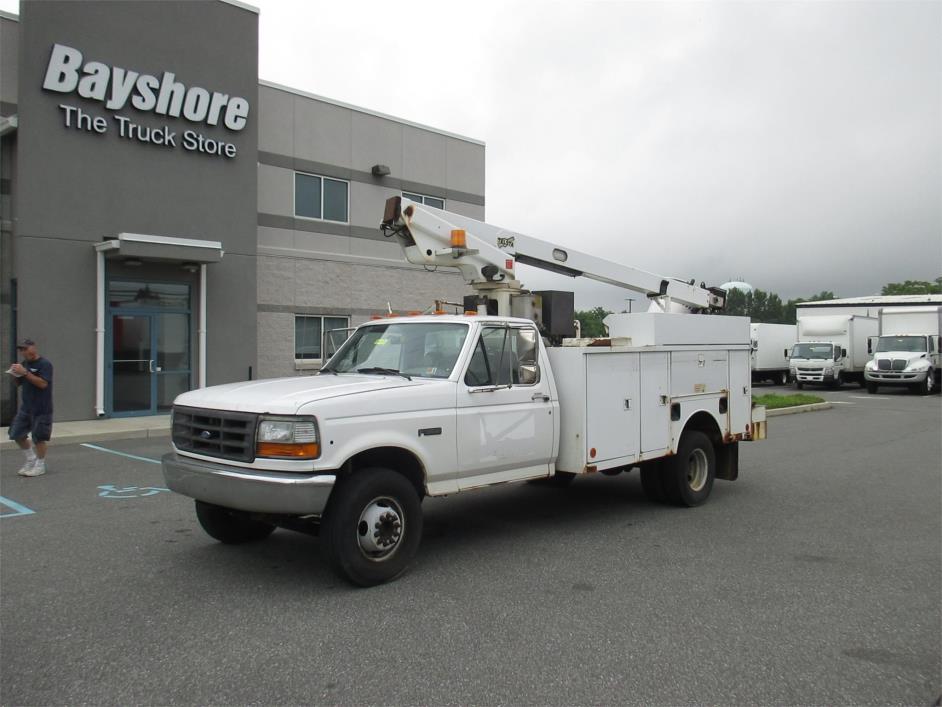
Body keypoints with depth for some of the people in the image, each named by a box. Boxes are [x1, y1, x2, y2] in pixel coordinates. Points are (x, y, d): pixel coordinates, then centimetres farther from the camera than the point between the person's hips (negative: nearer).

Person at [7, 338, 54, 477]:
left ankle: (40, 466, 14)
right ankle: (31, 459, 28)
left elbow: (43, 383, -23)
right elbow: (19, 383, 19)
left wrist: (25, 373, -26)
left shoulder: (44, 364, -13)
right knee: (17, 435, 11)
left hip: (41, 409, -8)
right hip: (26, 407, 8)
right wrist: (15, 374, -2)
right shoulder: (24, 363, 11)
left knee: (38, 438, -1)